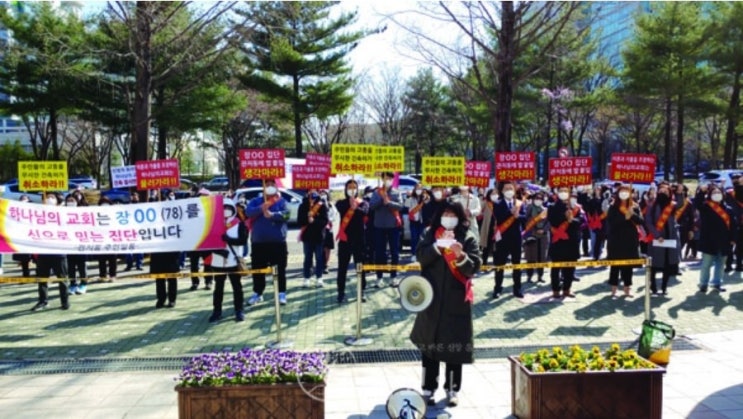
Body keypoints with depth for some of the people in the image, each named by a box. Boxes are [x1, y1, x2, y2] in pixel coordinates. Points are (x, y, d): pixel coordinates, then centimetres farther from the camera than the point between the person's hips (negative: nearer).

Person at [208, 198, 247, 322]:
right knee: (218, 287, 11)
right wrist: (220, 251, -17)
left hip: (233, 262, -2)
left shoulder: (240, 224, -1)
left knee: (237, 286, 5)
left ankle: (239, 310, 12)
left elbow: (242, 240, -13)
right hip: (218, 262, 2)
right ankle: (217, 310, 20)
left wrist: (227, 239, -25)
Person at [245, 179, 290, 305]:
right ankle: (257, 293, 21)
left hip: (278, 241, -2)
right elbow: (248, 212, -10)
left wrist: (272, 215, -31)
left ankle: (282, 293, 9)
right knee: (257, 269, 9)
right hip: (258, 241, 2)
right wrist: (261, 208, -26)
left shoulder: (281, 201, 4)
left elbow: (286, 214, -15)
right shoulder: (256, 201, 9)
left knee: (280, 269, 1)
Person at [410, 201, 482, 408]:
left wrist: (461, 256, -27)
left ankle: (452, 389, 18)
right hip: (432, 297, 1)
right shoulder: (430, 233, 4)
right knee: (429, 342, 6)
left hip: (456, 299, -1)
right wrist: (439, 245, -22)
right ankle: (428, 388, 16)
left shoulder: (468, 237, 0)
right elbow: (422, 257, -9)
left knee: (455, 344, 4)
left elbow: (474, 267, -8)